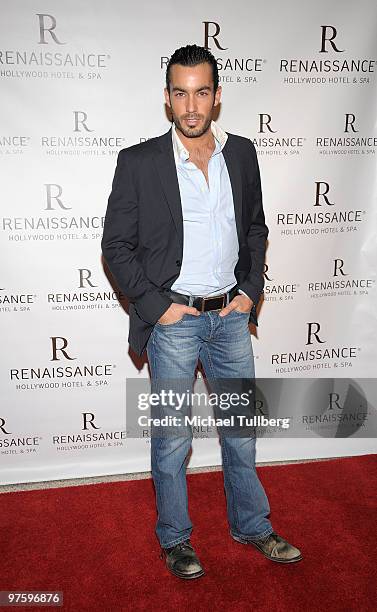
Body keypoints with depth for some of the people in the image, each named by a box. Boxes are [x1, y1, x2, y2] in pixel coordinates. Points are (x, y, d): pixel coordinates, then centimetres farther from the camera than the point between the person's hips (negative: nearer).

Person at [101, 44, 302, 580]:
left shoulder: (242, 154, 4)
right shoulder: (139, 162, -8)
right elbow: (116, 245, -5)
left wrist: (251, 289, 2)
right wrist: (157, 306, -11)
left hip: (232, 315, 4)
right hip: (173, 319, -3)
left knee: (241, 428, 16)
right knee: (172, 440, 9)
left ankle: (251, 525, 37)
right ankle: (175, 539, 31)